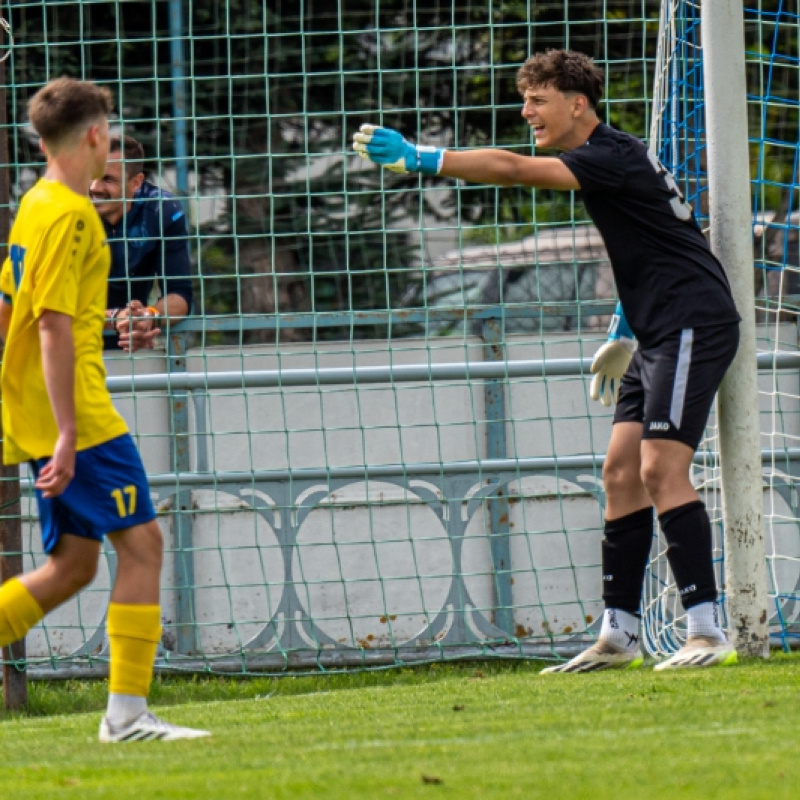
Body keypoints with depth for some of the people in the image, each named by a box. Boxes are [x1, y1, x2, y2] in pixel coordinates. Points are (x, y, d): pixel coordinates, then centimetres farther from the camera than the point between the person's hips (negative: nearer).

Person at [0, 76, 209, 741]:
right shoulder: (69, 215, -13)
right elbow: (55, 325, -20)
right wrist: (67, 431, -23)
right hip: (79, 416, -10)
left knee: (74, 564, 12)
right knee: (141, 543, -6)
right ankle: (127, 712, -9)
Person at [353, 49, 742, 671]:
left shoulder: (613, 157, -16)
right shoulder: (604, 159, 16)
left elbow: (512, 170, -27)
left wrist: (417, 159, -28)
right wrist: (624, 334, 30)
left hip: (693, 323, -11)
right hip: (658, 333, 11)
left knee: (661, 467, -18)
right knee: (622, 472, 6)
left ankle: (708, 634, -20)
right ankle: (619, 635, 7)